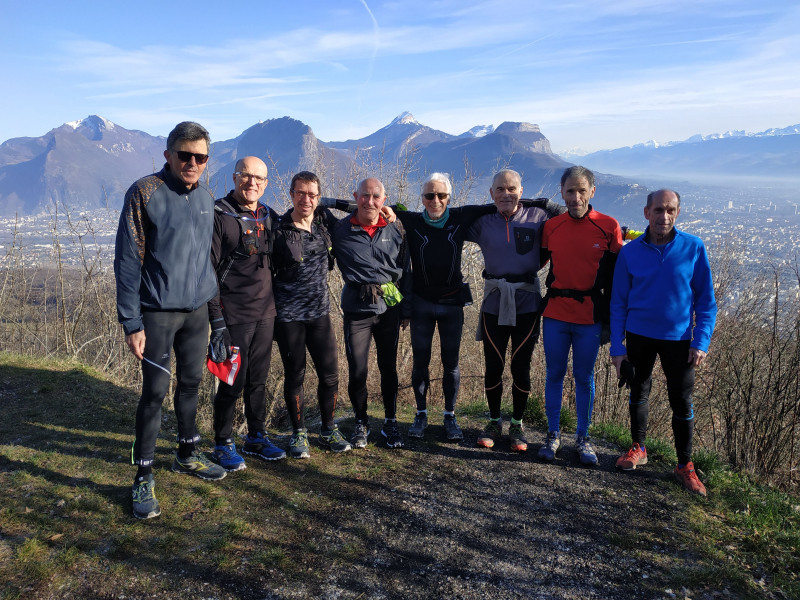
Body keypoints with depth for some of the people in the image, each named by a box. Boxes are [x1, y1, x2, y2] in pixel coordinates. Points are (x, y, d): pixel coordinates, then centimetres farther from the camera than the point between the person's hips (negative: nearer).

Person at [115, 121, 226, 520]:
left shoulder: (206, 198, 8)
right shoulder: (145, 194, -10)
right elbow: (127, 261, -11)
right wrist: (131, 322, -15)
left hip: (197, 310, 6)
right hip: (158, 312, -5)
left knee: (191, 383, 15)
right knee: (155, 391, -1)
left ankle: (187, 455, 33)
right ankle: (143, 477, 12)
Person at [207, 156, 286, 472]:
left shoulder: (270, 217, 11)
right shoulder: (219, 215, -8)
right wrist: (216, 319, -16)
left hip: (266, 314, 6)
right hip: (234, 316, -5)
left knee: (258, 380, 14)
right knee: (232, 381, 1)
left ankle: (256, 437, 29)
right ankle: (223, 444, 19)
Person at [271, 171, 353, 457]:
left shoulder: (324, 219, 2)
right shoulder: (279, 230, -8)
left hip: (320, 312, 4)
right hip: (289, 315, -3)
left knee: (330, 374, 6)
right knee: (295, 375, 6)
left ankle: (328, 430, 25)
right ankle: (299, 433, 22)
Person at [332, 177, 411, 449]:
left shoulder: (396, 229, 4)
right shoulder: (341, 230, -1)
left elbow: (406, 271, 9)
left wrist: (406, 309, 8)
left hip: (389, 307, 1)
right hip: (357, 309, -1)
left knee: (388, 367, 9)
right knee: (357, 370, 1)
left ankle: (390, 422, 26)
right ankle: (361, 424, 22)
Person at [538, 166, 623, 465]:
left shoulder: (608, 227, -4)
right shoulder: (551, 226, 2)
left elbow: (613, 278, 0)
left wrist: (609, 321, 0)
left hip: (590, 316, -2)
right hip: (555, 314, 2)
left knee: (584, 377, 8)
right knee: (554, 375, 10)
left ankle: (583, 439, 23)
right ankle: (553, 435, 24)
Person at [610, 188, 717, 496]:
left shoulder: (694, 248, -8)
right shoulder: (630, 252, -5)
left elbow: (705, 300, -2)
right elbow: (618, 303, 0)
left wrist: (701, 341, -10)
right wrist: (617, 346, -3)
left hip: (678, 338, -1)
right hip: (639, 335, 1)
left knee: (681, 401, 4)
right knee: (638, 392, 15)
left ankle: (685, 465, 20)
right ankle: (638, 449, 34)